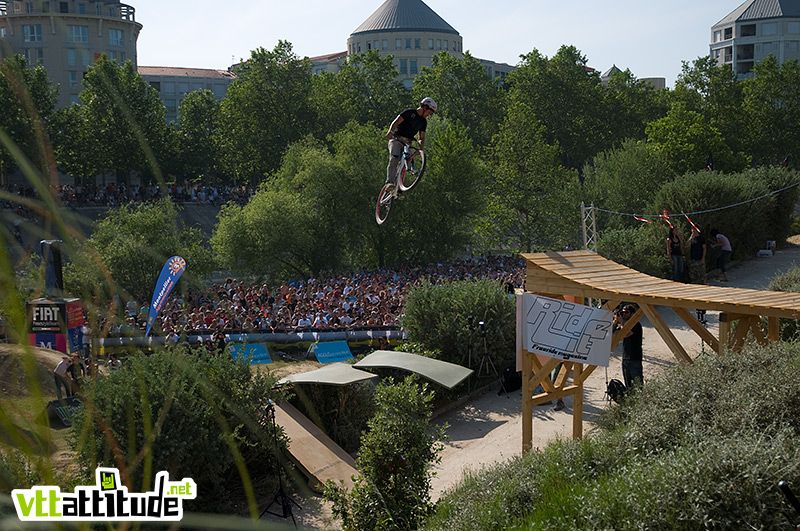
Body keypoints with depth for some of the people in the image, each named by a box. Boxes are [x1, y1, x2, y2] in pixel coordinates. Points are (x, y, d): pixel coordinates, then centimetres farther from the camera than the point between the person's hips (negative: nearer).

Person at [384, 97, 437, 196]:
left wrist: (421, 148, -6)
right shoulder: (409, 112, -5)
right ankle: (390, 182, -36)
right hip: (396, 139, -6)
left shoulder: (423, 121, 14)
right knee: (394, 159, -27)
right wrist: (390, 131, -32)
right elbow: (396, 122, -13)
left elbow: (422, 137, 13)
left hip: (407, 143, 6)